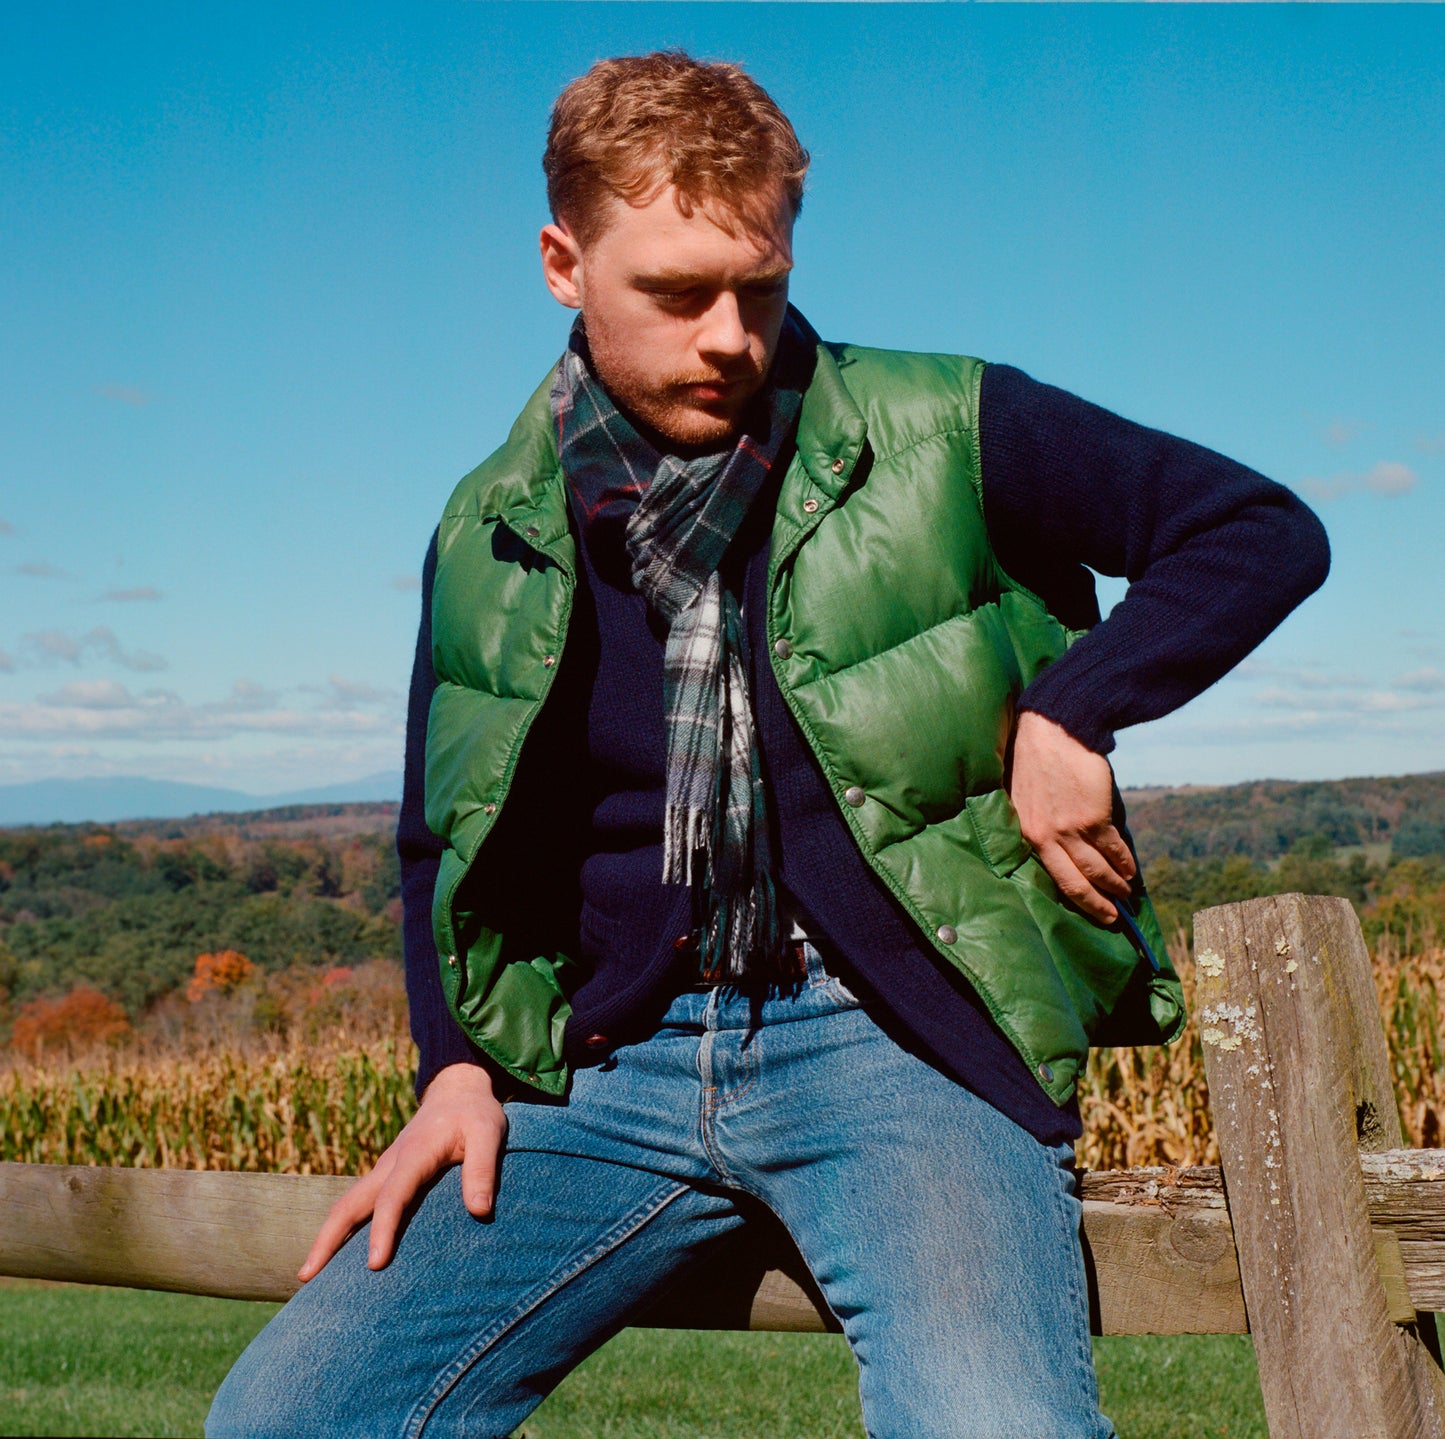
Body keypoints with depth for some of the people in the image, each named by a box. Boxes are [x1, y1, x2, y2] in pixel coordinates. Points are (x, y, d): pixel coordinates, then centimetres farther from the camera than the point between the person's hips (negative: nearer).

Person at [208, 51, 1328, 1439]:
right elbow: (443, 839, 22)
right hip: (613, 1063, 4)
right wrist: (455, 1066, 6)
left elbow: (1266, 530, 5)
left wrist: (1066, 716, -8)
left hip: (900, 1035, -3)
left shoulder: (947, 438, 0)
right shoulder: (489, 539, 11)